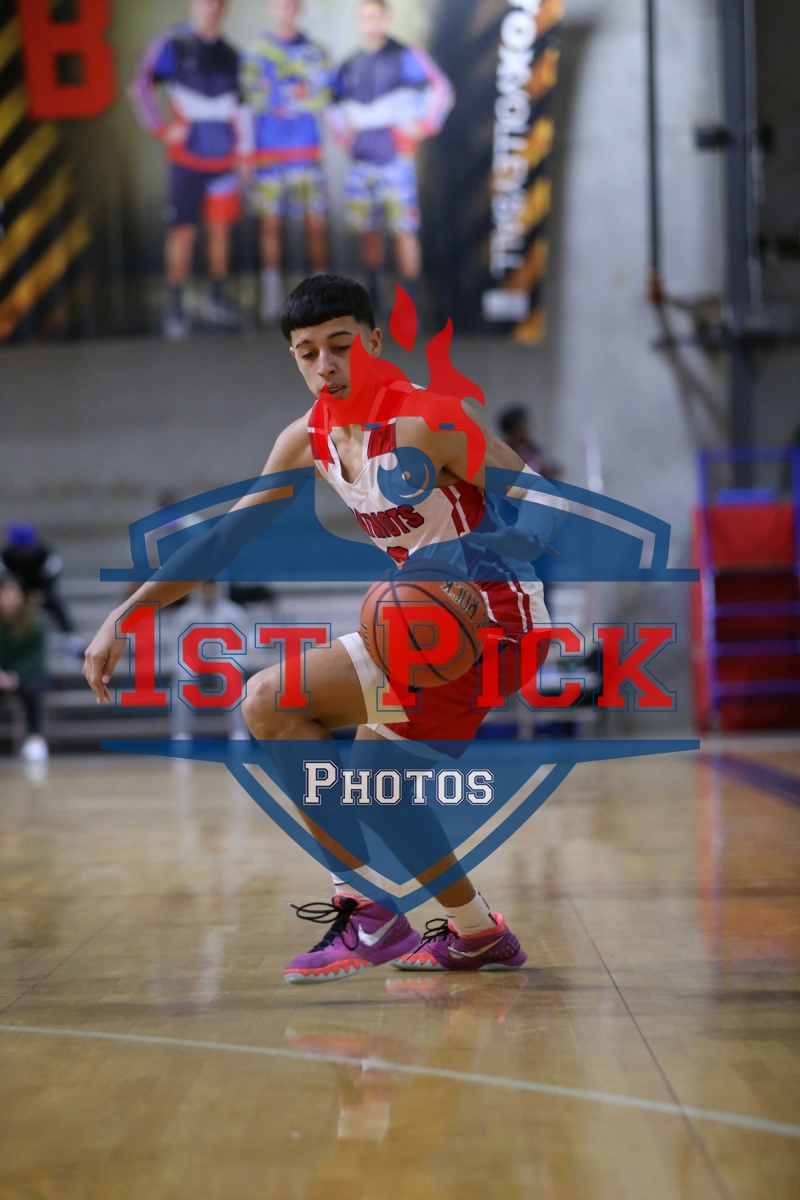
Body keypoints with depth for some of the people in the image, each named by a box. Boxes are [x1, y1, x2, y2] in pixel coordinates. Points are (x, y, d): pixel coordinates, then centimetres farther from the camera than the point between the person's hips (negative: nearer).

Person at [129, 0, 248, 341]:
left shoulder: (229, 54, 11)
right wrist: (162, 128, -10)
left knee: (220, 229, 8)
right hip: (187, 157, -4)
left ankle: (217, 299, 21)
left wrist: (243, 150, 16)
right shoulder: (172, 46, -3)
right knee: (183, 230, -5)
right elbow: (142, 86, -7)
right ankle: (174, 307, 2)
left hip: (224, 158, 4)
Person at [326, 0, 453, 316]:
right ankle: (373, 298, 15)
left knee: (404, 231, -8)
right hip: (361, 160, 5)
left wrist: (419, 130, -7)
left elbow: (441, 91, -7)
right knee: (368, 230, 6)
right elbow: (333, 103, 29)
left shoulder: (406, 58, -2)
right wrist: (344, 133, 15)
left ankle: (410, 301, -6)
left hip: (395, 158, -5)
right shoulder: (350, 67, 13)